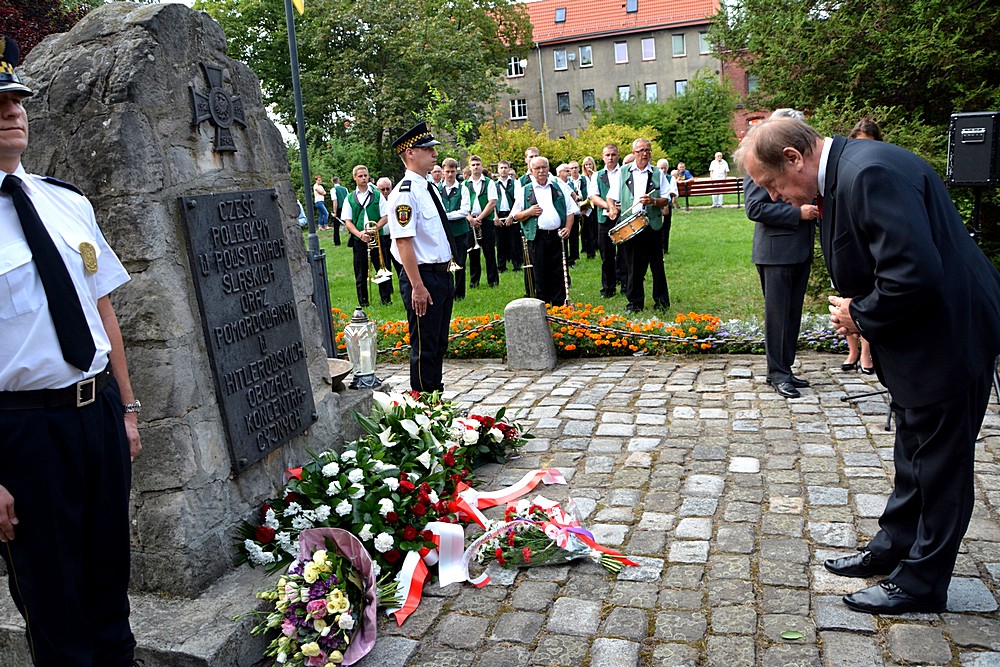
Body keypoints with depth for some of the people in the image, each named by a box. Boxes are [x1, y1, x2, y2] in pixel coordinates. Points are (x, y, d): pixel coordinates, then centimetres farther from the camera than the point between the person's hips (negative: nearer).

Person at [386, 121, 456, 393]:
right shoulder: (405, 193, -17)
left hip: (442, 274, 9)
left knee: (439, 343, 19)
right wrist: (417, 286, -24)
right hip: (423, 278, -9)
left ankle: (438, 397, 32)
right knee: (424, 347, 2)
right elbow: (403, 242, -22)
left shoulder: (429, 188, 13)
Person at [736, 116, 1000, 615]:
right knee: (913, 456, 22)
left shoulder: (870, 172, -27)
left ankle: (921, 583, 21)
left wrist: (861, 315, -17)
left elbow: (915, 274, -34)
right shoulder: (847, 172, 6)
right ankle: (892, 548, 38)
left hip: (947, 336, -10)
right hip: (922, 336, 10)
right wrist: (858, 312, 0)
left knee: (938, 465, 5)